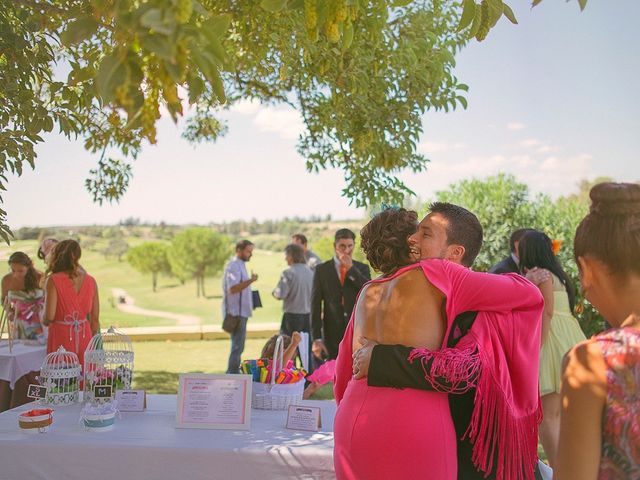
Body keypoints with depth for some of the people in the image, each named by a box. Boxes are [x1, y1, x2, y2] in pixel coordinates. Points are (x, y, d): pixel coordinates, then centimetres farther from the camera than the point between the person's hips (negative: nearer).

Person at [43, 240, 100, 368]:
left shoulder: (54, 280, -9)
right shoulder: (90, 281, 3)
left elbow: (49, 316, -14)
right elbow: (95, 319, 6)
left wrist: (45, 321, 9)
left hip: (61, 335, -4)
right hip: (84, 336, 4)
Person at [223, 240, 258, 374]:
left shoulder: (240, 265, 16)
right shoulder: (233, 266, -16)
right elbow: (233, 288, -28)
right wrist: (250, 280, -33)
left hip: (240, 312, 10)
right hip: (236, 313, -10)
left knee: (238, 345, 17)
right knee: (237, 346, -7)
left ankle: (231, 374, 27)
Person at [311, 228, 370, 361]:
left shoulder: (362, 269, 8)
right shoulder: (322, 270, 4)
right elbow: (316, 305, 1)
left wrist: (351, 269, -10)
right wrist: (317, 338, -5)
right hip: (332, 335, 0)